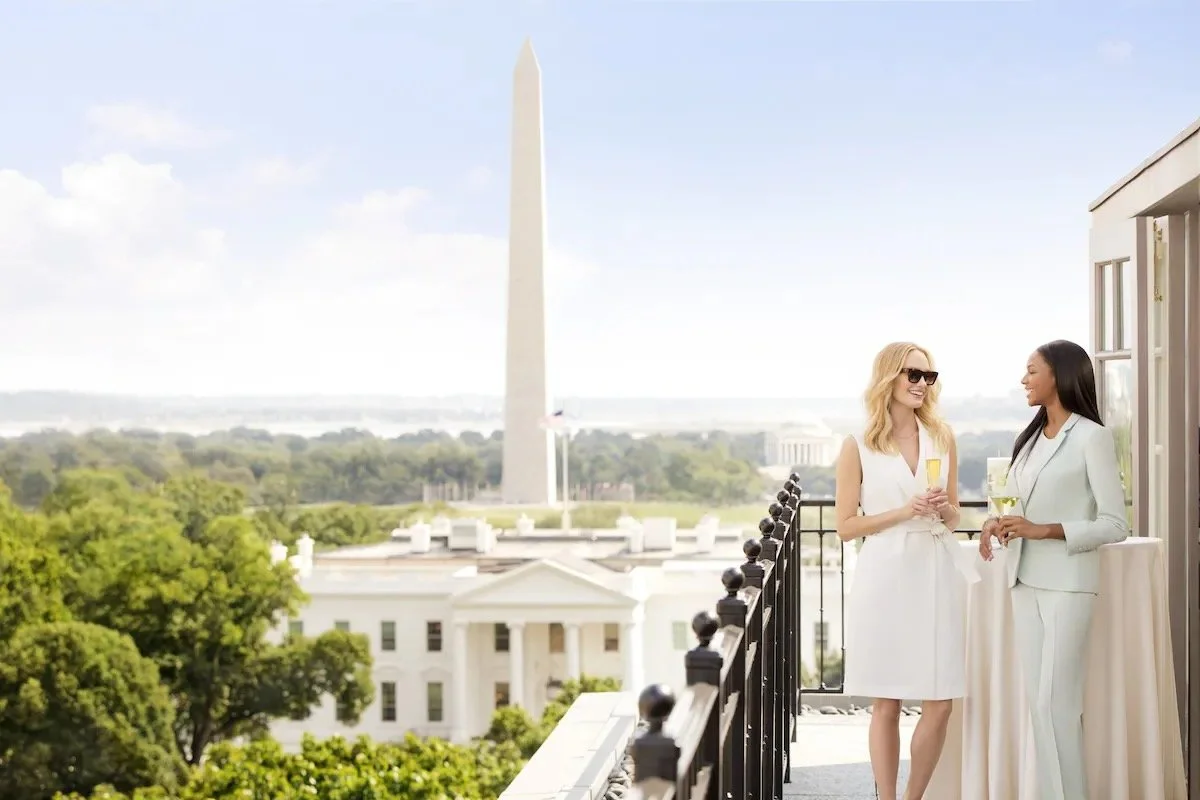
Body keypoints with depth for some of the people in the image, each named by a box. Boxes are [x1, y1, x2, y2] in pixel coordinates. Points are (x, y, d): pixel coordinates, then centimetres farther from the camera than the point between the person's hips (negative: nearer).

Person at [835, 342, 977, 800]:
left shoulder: (942, 437, 11)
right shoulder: (858, 447, 0)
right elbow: (845, 527, -1)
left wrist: (944, 508, -4)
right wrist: (903, 512, -13)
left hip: (936, 575, 3)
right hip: (885, 577, -3)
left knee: (940, 703, 1)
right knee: (886, 703, 2)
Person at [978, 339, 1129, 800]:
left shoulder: (1091, 437, -8)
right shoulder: (1031, 438, 13)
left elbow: (1114, 525, -10)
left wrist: (1044, 531, -18)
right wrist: (1000, 523, 0)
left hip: (1067, 584, -7)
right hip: (1025, 581, 7)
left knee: (1056, 701, -8)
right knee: (1039, 700, 7)